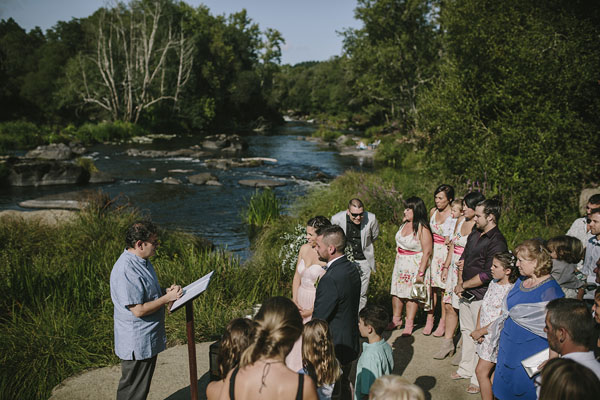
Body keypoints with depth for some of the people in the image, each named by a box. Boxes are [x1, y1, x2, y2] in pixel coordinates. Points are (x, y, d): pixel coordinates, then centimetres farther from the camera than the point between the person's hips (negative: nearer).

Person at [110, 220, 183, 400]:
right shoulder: (126, 271, -28)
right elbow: (138, 310, -27)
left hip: (149, 339, 10)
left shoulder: (142, 261, 5)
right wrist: (167, 298, -19)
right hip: (136, 343, -10)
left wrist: (167, 290, 2)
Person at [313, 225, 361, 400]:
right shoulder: (352, 268, -1)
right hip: (351, 344, 9)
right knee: (344, 385, 26)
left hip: (333, 349, -9)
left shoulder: (330, 279, -29)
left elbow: (319, 319, -23)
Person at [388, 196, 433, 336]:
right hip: (400, 263, 7)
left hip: (415, 265, -7)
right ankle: (396, 319, 28)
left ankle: (409, 324, 14)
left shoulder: (422, 228, -19)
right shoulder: (404, 223, 3)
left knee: (411, 294, 1)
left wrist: (421, 272, -20)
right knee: (397, 291, 11)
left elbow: (427, 252, -19)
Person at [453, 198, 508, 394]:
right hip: (465, 294, 9)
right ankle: (466, 369, 33)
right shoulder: (474, 235, 9)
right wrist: (461, 286, 3)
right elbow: (464, 260, 17)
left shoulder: (496, 242, -19)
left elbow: (487, 275, -22)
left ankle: (479, 379, 10)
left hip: (481, 297, -9)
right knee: (466, 331, 19)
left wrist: (463, 285, -12)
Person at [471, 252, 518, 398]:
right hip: (485, 336, 7)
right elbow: (483, 307, 11)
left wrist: (480, 332, -13)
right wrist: (478, 329, -1)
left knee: (481, 371, -5)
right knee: (491, 372, 13)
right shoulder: (493, 284, 7)